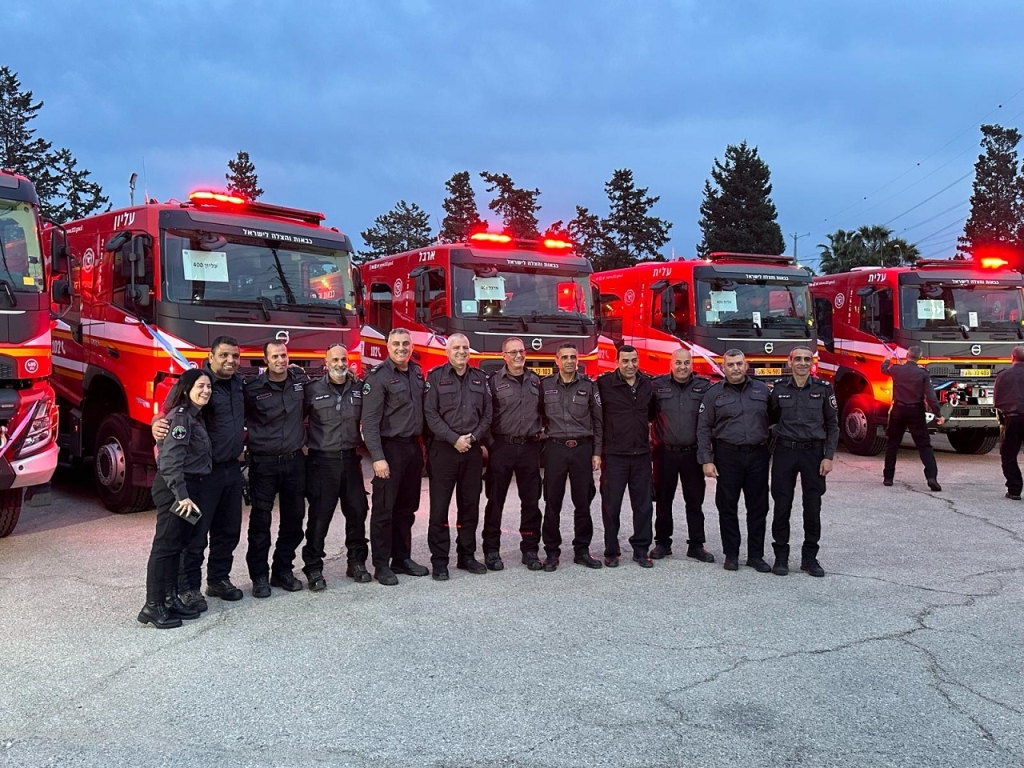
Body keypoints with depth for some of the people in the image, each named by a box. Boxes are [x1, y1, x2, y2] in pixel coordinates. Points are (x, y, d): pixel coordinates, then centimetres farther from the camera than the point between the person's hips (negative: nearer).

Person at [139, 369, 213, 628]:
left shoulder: (195, 417, 15)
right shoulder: (180, 417, -15)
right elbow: (171, 461, -24)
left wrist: (191, 494, 13)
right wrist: (182, 496, -27)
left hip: (190, 489, 10)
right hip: (174, 490, -10)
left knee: (178, 545, 13)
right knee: (165, 545, -6)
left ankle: (171, 599, 21)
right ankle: (152, 607, -1)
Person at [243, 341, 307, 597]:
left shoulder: (301, 381, 3)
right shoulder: (253, 388, -10)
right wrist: (251, 442, -2)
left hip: (295, 460, 4)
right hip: (263, 463, -4)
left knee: (293, 518, 9)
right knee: (261, 519, 1)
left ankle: (283, 570, 23)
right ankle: (259, 576, 11)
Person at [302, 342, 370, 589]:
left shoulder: (359, 388, 4)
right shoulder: (313, 389, -5)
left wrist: (360, 443, 5)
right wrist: (304, 445, -2)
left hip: (350, 458, 4)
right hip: (322, 460, -4)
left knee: (357, 511, 8)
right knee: (319, 516, -2)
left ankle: (357, 563, 22)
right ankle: (313, 568, 7)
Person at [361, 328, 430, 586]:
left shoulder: (417, 373, 11)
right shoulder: (378, 377, -11)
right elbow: (370, 421, -15)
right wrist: (378, 457, -21)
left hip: (413, 447, 7)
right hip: (390, 448, -7)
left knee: (407, 508, 14)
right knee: (384, 509, 0)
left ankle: (402, 558, 25)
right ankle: (381, 566, 8)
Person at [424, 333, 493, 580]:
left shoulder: (480, 378, 11)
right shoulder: (436, 377, -1)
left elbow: (487, 414, 9)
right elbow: (431, 414, -8)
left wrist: (473, 437, -6)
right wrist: (454, 439, -15)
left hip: (473, 449, 4)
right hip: (443, 449, -4)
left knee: (470, 505, 10)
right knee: (439, 507, -2)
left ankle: (466, 556, 21)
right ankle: (439, 561, 5)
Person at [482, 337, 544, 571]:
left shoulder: (535, 381, 9)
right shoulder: (494, 382, -2)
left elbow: (543, 410, 20)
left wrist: (541, 431, 8)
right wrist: (489, 444, -8)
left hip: (530, 447, 3)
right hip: (502, 447, -3)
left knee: (531, 500, 7)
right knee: (495, 501, 4)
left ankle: (530, 550, 17)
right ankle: (491, 550, 12)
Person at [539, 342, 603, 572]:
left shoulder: (589, 386, 4)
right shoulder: (545, 385, 3)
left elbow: (598, 422, 6)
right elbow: (538, 417, 9)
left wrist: (597, 453, 2)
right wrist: (541, 440, 1)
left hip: (582, 448, 1)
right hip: (555, 448, 0)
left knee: (583, 502, 6)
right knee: (552, 503, 2)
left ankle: (582, 550, 17)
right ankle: (552, 552, 10)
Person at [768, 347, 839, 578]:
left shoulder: (823, 388, 0)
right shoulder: (779, 388, 1)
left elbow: (833, 425, 2)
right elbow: (770, 418, 12)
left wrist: (828, 456, -4)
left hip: (813, 452, 0)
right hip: (785, 452, 0)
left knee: (812, 507, 5)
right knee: (782, 505, 4)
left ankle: (809, 557, 18)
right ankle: (781, 556, 16)